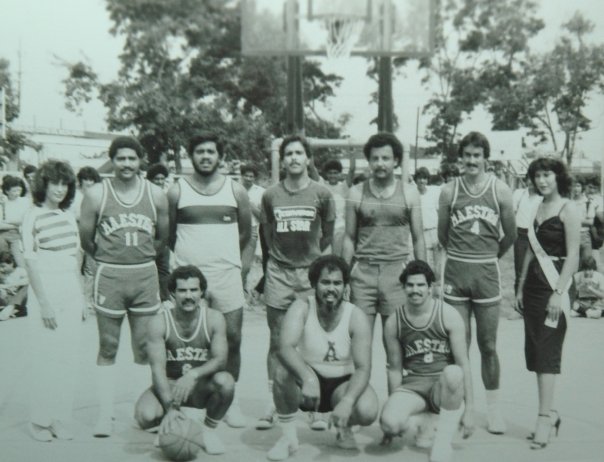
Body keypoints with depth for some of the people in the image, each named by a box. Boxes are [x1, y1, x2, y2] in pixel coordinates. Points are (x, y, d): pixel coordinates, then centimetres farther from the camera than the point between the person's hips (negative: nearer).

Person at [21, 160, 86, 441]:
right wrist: (43, 302, -13)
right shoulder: (33, 217, -5)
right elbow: (31, 262, -8)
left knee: (68, 358, 7)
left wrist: (81, 296, 13)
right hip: (46, 294, -5)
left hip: (71, 295, 5)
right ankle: (40, 421, 13)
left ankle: (61, 419, 17)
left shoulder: (68, 216, 11)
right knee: (45, 358, 0)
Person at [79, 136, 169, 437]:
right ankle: (105, 414, 13)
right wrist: (107, 258, 12)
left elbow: (163, 237, 12)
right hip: (108, 276, -1)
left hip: (145, 275, 1)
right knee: (107, 349, 6)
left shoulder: (156, 195, 2)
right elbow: (85, 237, 4)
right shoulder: (96, 194, -2)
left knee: (147, 348, 5)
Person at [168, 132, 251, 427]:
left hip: (227, 275, 1)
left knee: (232, 337, -1)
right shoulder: (177, 191, 4)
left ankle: (231, 399, 13)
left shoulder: (236, 190, 6)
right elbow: (168, 234, 12)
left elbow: (246, 231, 16)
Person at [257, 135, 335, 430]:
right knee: (277, 342, 4)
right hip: (278, 273, 1)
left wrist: (311, 257, 9)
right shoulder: (270, 195, 4)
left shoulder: (322, 194, 0)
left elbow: (328, 235, 9)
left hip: (311, 272, -1)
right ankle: (272, 404, 11)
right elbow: (267, 234, 13)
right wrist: (280, 256, 11)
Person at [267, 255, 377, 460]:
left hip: (342, 384, 1)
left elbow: (363, 368, -19)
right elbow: (285, 348, -33)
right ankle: (288, 436, -11)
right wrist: (308, 378, -51)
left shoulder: (356, 317, -14)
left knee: (367, 411, -29)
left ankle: (344, 427, 11)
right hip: (305, 384, -1)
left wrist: (347, 401, -38)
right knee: (284, 369, -33)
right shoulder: (301, 308, -16)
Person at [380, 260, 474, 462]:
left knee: (453, 373, -39)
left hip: (445, 386, 0)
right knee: (389, 423, -32)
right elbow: (394, 369, 7)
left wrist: (469, 409, -10)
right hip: (413, 385, 1)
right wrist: (394, 405, 7)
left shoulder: (448, 315, -7)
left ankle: (443, 442, -20)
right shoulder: (393, 323, -1)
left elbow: (463, 363, -8)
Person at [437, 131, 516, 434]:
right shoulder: (449, 191, 1)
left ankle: (493, 407, 17)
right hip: (455, 271, 0)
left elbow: (510, 235, 9)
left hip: (487, 271, 0)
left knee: (488, 345, 6)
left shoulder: (500, 191, 0)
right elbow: (442, 235, 9)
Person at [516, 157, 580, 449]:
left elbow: (573, 255, -13)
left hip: (553, 284, -8)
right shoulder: (539, 208, 14)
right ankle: (550, 413, 16)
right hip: (533, 283, 8)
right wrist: (521, 287, 15)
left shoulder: (568, 209, -8)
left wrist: (559, 292, -19)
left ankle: (545, 417, -6)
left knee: (547, 350, -8)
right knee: (534, 349, 8)